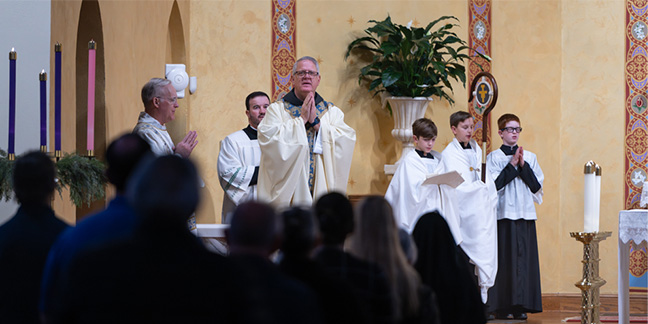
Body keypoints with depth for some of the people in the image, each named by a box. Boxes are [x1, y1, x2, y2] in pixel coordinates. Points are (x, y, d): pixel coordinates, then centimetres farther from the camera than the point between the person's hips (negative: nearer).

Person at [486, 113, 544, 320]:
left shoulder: (530, 157, 12)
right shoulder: (494, 157, 2)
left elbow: (537, 186, 4)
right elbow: (494, 185, -10)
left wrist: (523, 165, -6)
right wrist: (512, 164, -10)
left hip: (525, 214, 3)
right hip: (504, 214, -3)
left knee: (525, 258, 1)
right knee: (505, 259, -5)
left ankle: (522, 306, 6)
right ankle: (502, 306, 0)